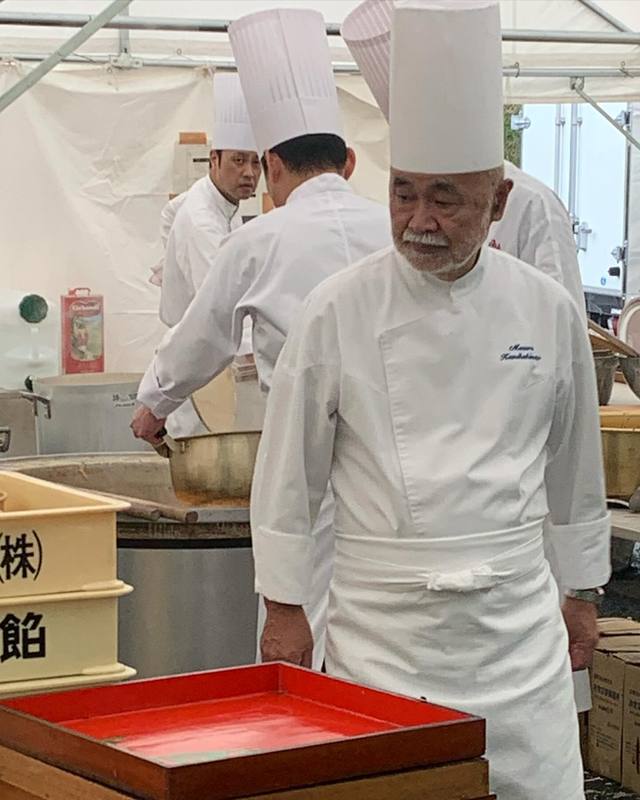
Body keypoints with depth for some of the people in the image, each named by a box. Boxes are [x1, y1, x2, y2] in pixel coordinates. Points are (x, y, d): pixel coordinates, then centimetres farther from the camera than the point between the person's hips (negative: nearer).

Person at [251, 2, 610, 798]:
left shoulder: (547, 310, 1)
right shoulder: (338, 311, -6)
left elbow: (575, 465, 12)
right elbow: (289, 470, 0)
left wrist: (583, 593, 17)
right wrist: (283, 605, 2)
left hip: (516, 616, 2)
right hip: (381, 622, -2)